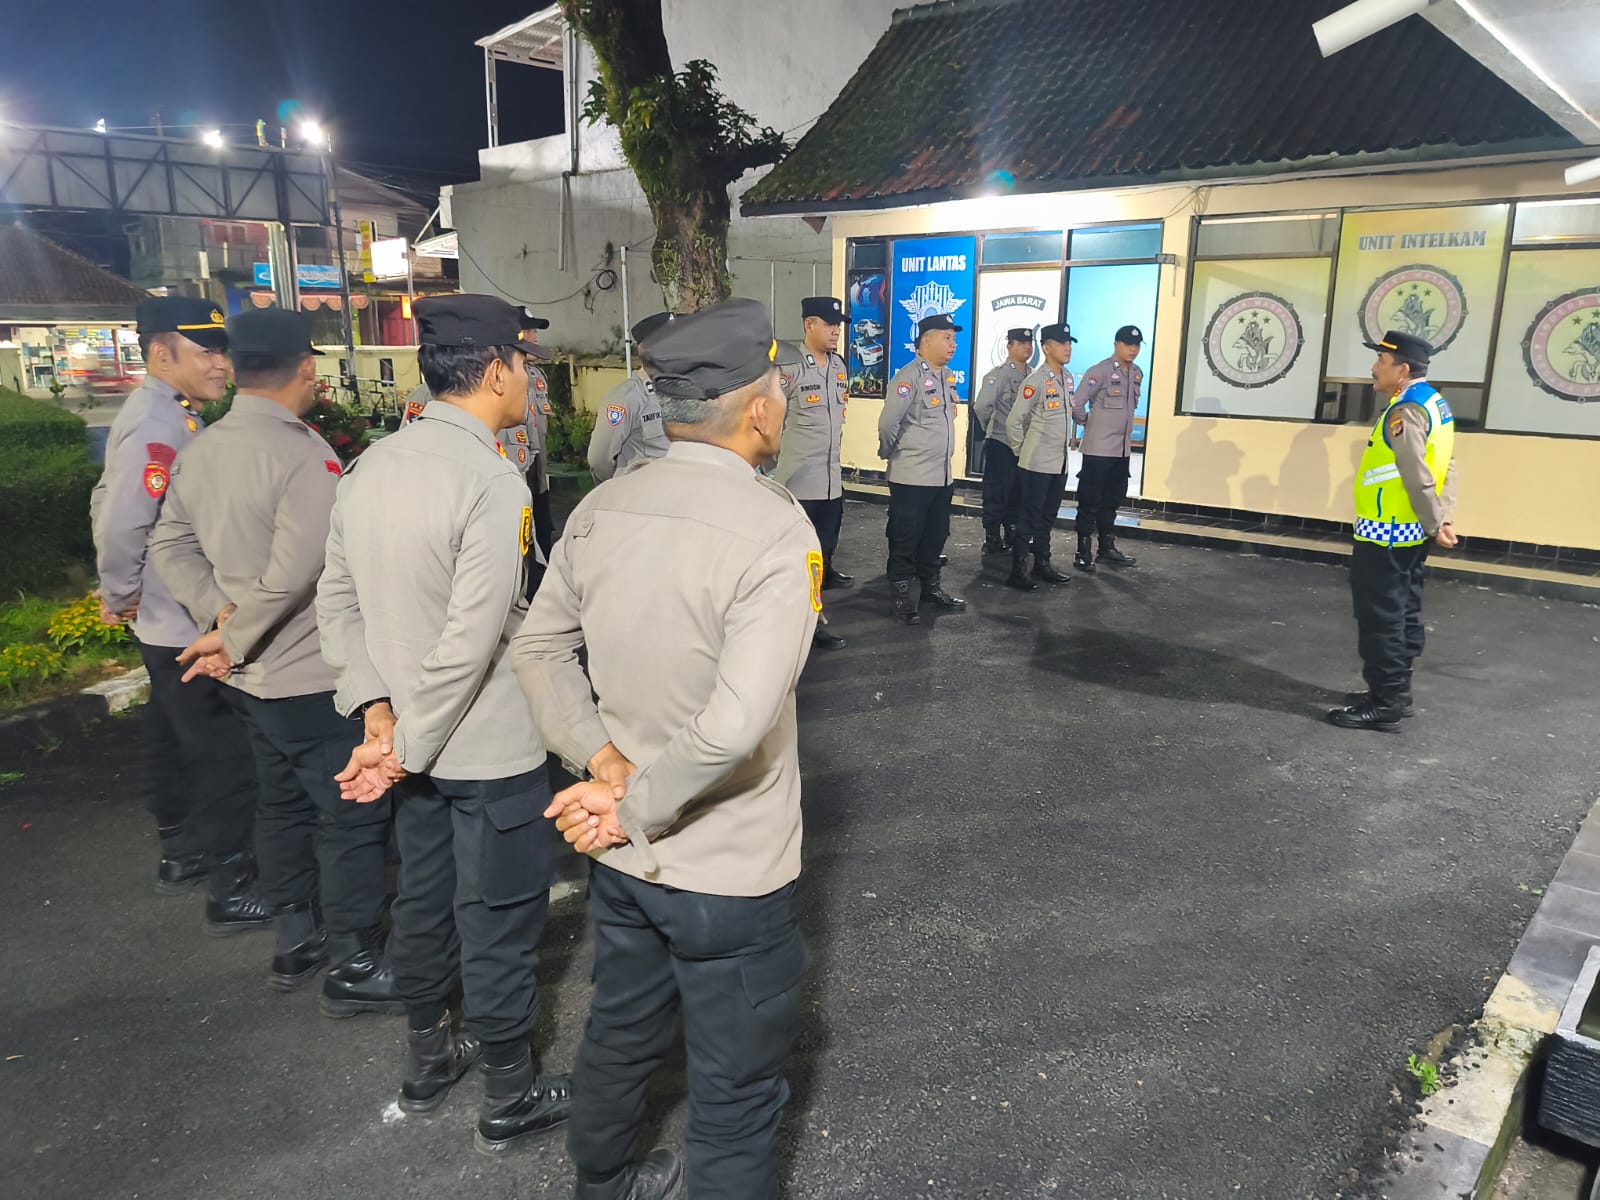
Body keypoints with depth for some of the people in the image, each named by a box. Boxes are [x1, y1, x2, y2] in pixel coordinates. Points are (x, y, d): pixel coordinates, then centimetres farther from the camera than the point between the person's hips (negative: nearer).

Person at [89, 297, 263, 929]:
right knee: (228, 758, -1)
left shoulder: (170, 415, 9)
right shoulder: (158, 424, -22)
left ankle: (181, 853, 39)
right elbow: (124, 522, -30)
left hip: (167, 627, 10)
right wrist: (121, 596, -14)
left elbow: (106, 501, 17)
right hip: (191, 629, -10)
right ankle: (232, 890, 10)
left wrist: (119, 593, 15)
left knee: (174, 741, 22)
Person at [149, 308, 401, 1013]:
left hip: (252, 676, 9)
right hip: (314, 677, -8)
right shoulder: (304, 453, -21)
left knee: (284, 802, 21)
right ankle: (355, 967, 14)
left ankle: (294, 944, 35)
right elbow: (294, 573, -27)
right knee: (352, 815, 3)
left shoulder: (200, 451, 4)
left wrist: (219, 612, -3)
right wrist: (234, 640, -16)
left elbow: (170, 547, 7)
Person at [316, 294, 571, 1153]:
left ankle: (427, 1059, 45)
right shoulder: (493, 481, -23)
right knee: (498, 922, 10)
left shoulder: (371, 467, 1)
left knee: (423, 899, 23)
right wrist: (406, 748, -15)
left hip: (415, 740, 8)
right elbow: (471, 643, -25)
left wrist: (379, 712, 1)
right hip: (491, 754, -7)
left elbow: (336, 601, 4)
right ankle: (510, 1097, 31)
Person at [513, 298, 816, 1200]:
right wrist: (634, 810, -18)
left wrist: (607, 762, -3)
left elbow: (540, 650, 4)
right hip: (729, 873, -7)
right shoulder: (776, 530, -24)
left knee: (621, 1036, 30)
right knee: (736, 1093, 15)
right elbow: (735, 725, -32)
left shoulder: (601, 509, -4)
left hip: (621, 858, 7)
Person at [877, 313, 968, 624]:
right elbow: (888, 422, -20)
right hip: (911, 476, -8)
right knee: (905, 539, 2)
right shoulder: (909, 376, -16)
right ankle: (902, 597, 11)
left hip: (942, 475, 8)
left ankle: (931, 586, 31)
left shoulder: (949, 377, 10)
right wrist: (889, 453, -6)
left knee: (936, 536, 17)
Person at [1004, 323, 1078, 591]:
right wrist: (1022, 450, -5)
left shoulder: (1068, 378, 9)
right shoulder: (1035, 381, -15)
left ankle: (1042, 565, 26)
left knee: (1047, 517, 16)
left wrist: (1068, 441, 17)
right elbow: (1014, 421, -13)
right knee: (1028, 517, -2)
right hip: (1037, 463, -7)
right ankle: (1018, 571, 5)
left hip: (1060, 462, 7)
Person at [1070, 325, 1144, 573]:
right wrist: (1085, 422, 0)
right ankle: (1083, 552, 5)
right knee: (1090, 502, -1)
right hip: (1098, 448, -7)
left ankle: (1107, 548, 24)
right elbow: (1076, 403, -14)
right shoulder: (1099, 371, -13)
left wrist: (1124, 429, 12)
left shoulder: (1137, 375, 10)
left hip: (1123, 450, 7)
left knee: (1112, 501, 14)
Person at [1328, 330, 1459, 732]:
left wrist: (1434, 526, -14)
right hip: (1410, 533, 10)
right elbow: (1445, 468, 12)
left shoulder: (1405, 411, -19)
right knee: (1402, 615, 16)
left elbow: (1418, 477, -22)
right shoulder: (1434, 402, 13)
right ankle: (1394, 693, 25)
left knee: (1380, 619, -4)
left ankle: (1385, 705, 2)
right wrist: (1444, 518, 7)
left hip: (1387, 534, -10)